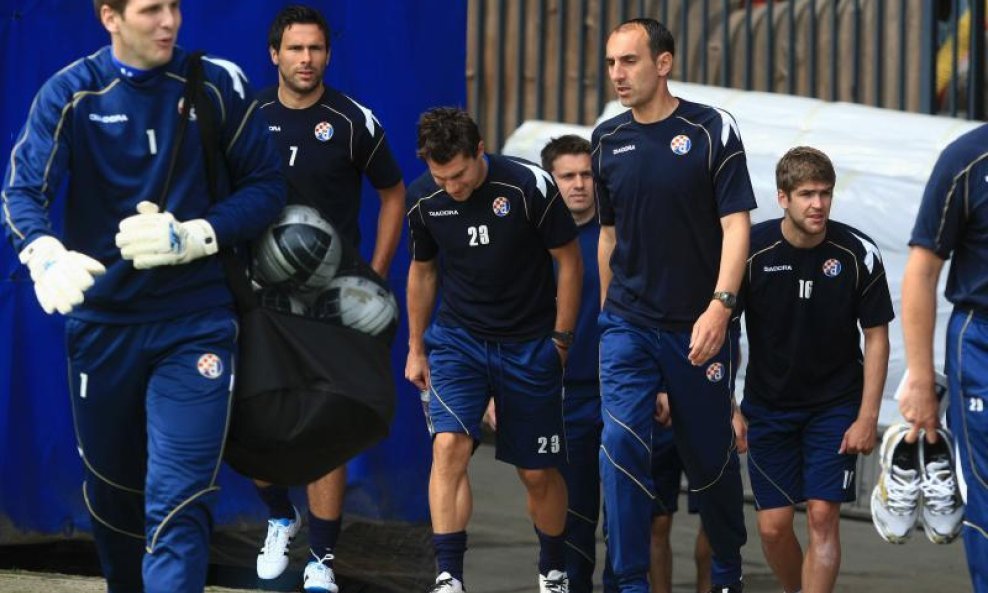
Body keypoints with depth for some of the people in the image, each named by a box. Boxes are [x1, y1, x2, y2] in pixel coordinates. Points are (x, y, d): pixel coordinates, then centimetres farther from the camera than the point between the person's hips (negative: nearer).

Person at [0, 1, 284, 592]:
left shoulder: (219, 84, -2)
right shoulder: (72, 93, -4)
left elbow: (267, 187, 0)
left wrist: (190, 237, -17)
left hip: (195, 324, -2)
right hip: (102, 320, 2)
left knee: (178, 504, -11)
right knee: (110, 489, 16)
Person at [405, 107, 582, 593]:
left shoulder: (529, 186, -17)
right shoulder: (424, 200, -7)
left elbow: (569, 261, -6)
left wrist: (560, 340, -4)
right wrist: (415, 348, 14)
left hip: (529, 347, -2)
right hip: (457, 338, 2)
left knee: (537, 472, 6)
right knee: (449, 445, -20)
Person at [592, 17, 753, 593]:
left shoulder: (712, 131, -8)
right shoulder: (608, 140, 5)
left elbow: (736, 224, -11)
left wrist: (721, 306, -22)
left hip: (700, 326, -3)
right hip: (628, 324, 3)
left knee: (711, 455, 9)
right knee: (622, 444, -13)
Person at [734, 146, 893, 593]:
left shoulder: (858, 253, -12)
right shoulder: (752, 250, -13)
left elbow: (876, 337, -4)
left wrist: (867, 418, -8)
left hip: (836, 405, 0)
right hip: (768, 405, 1)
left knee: (823, 515, -10)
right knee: (773, 526, 0)